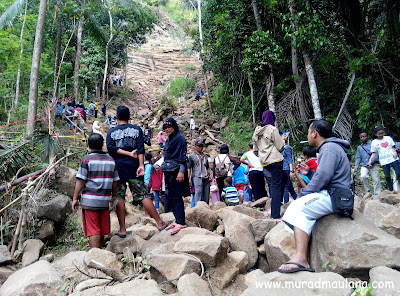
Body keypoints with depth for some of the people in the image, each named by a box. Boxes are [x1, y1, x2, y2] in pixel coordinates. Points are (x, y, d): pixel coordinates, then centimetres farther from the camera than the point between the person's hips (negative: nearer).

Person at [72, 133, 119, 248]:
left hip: (89, 201, -4)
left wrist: (75, 198, -1)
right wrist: (113, 196, 24)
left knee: (93, 230, 1)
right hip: (105, 201, 4)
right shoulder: (111, 160, 7)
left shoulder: (87, 159, -7)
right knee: (102, 230, 16)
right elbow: (115, 181, 10)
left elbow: (80, 181, -9)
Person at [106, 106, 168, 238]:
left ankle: (122, 229, 5)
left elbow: (110, 148, -8)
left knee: (119, 197, 4)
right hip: (132, 167, 0)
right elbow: (140, 149, -5)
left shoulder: (111, 132, 6)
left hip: (117, 168, 0)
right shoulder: (137, 129, 5)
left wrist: (129, 153, -7)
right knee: (143, 195, 3)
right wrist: (141, 165, -10)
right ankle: (160, 223, 6)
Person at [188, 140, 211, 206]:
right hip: (197, 177, -5)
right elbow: (189, 168, 4)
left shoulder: (205, 156, 23)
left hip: (206, 178, 5)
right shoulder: (192, 156, 8)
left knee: (206, 194, 2)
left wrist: (210, 175, 11)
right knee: (198, 193, -17)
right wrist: (189, 178, -6)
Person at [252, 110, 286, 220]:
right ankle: (275, 215, -6)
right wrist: (283, 140, 10)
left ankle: (279, 200, 22)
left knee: (283, 177, 27)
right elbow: (280, 147, -9)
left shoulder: (257, 131, 12)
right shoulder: (272, 129, -10)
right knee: (276, 186, -5)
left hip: (264, 162, 8)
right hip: (275, 160, -8)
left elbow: (255, 148, 18)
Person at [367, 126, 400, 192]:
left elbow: (393, 147, 12)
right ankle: (391, 191, 9)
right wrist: (370, 160, -7)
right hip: (384, 161, 0)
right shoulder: (374, 142, 5)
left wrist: (395, 152, -9)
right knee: (387, 176, -1)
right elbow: (374, 153, 6)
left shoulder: (388, 138, 8)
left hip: (393, 159, 1)